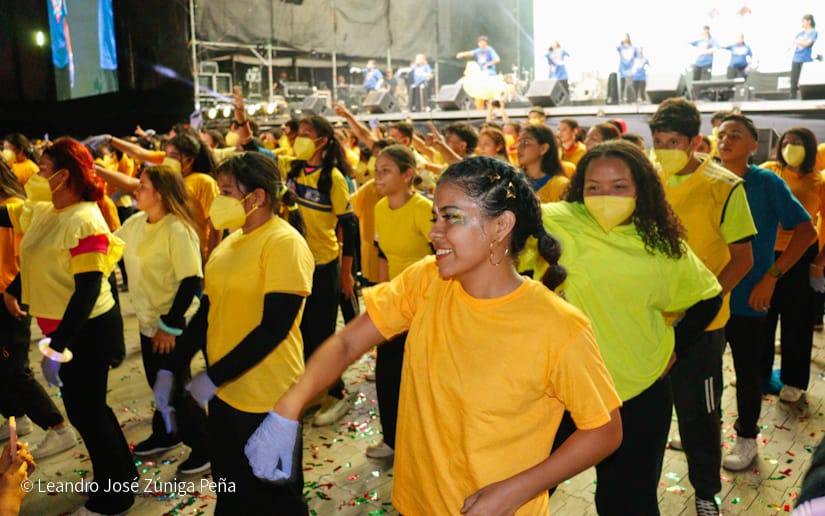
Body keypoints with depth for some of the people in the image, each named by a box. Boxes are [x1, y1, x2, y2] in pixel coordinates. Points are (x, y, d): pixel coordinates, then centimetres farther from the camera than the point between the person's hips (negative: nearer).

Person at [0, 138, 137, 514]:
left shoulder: (84, 221, -22)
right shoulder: (42, 211, 5)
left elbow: (88, 291, -26)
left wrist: (57, 348, -27)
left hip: (88, 330, -9)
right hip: (65, 327, 9)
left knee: (84, 409, 5)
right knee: (88, 405, 20)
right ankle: (123, 472, 38)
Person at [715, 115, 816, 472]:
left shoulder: (767, 183, -9)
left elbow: (807, 231, -10)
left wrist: (771, 277, -16)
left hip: (747, 298, -3)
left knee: (747, 371, 11)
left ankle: (746, 437, 29)